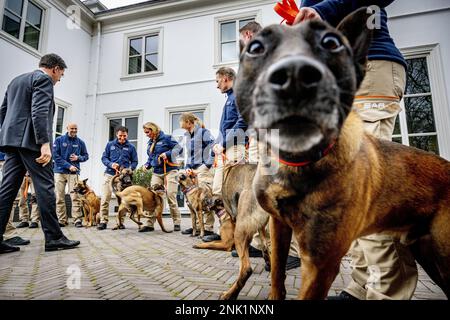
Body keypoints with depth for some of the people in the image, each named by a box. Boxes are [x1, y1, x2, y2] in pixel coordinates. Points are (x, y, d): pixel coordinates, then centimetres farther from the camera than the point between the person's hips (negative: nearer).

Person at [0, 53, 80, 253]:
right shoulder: (43, 79, -3)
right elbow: (39, 111, -17)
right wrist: (44, 143, -23)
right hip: (30, 140, -9)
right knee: (45, 187, -7)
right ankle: (53, 237, -4)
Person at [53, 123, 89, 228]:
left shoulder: (80, 142, 10)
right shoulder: (59, 140, 5)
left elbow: (86, 156, 16)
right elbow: (56, 155, -2)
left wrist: (78, 158, -6)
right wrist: (69, 166, -11)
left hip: (74, 172, 0)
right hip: (60, 171, 0)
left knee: (75, 196, -8)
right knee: (59, 197, 1)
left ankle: (77, 219, -7)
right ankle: (62, 220, 8)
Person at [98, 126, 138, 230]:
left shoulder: (131, 147, 8)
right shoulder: (110, 144, 9)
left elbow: (134, 162, 10)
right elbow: (104, 158, 10)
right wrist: (111, 164, -10)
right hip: (109, 174, 0)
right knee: (105, 199, -6)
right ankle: (103, 221, 3)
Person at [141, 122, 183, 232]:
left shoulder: (166, 138, -2)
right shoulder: (150, 143, 19)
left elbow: (179, 148, -9)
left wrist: (167, 154, -21)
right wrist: (147, 165, 8)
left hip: (170, 171, -6)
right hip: (156, 172, 6)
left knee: (171, 197, -7)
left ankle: (177, 223, 5)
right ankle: (150, 224, 1)